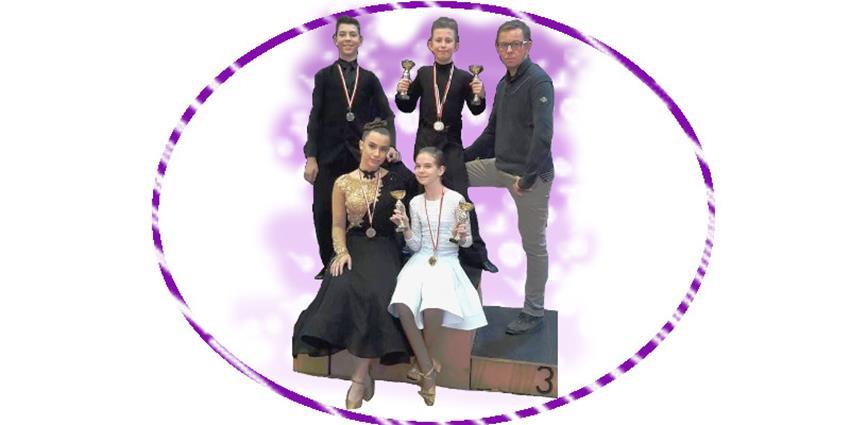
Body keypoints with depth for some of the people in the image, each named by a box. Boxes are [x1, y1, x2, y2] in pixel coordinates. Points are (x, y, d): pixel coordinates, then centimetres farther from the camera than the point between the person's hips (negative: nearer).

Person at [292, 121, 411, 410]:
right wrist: (342, 252, -9)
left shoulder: (394, 181, 7)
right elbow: (338, 225, 8)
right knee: (345, 289, -33)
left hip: (384, 248, -1)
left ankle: (359, 376, -23)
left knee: (376, 294, -31)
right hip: (353, 247, 1)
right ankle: (366, 372, -21)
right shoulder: (343, 183, 8)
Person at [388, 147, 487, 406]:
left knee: (433, 308, -33)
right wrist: (405, 228, -8)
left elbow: (467, 243, 3)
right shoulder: (415, 203, 7)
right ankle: (428, 367, -16)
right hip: (420, 261, 3)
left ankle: (425, 364, -6)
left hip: (447, 262, -3)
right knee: (402, 305, -28)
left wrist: (462, 236, -19)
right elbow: (415, 246, 9)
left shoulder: (456, 199, -4)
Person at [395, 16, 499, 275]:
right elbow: (408, 107, 10)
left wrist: (479, 96, -20)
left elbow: (476, 110, -1)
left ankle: (475, 252, -1)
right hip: (425, 142, 2)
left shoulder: (464, 78, -3)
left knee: (460, 197, -6)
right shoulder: (423, 74, 2)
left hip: (451, 144, -2)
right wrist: (402, 93, -9)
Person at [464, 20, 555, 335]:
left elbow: (543, 133, -26)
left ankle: (534, 313, 15)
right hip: (502, 166, 8)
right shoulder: (504, 84, 11)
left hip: (531, 175, -8)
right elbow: (493, 131, 21)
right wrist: (462, 156, 15)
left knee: (534, 245, 2)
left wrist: (527, 178, -28)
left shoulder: (538, 81, -16)